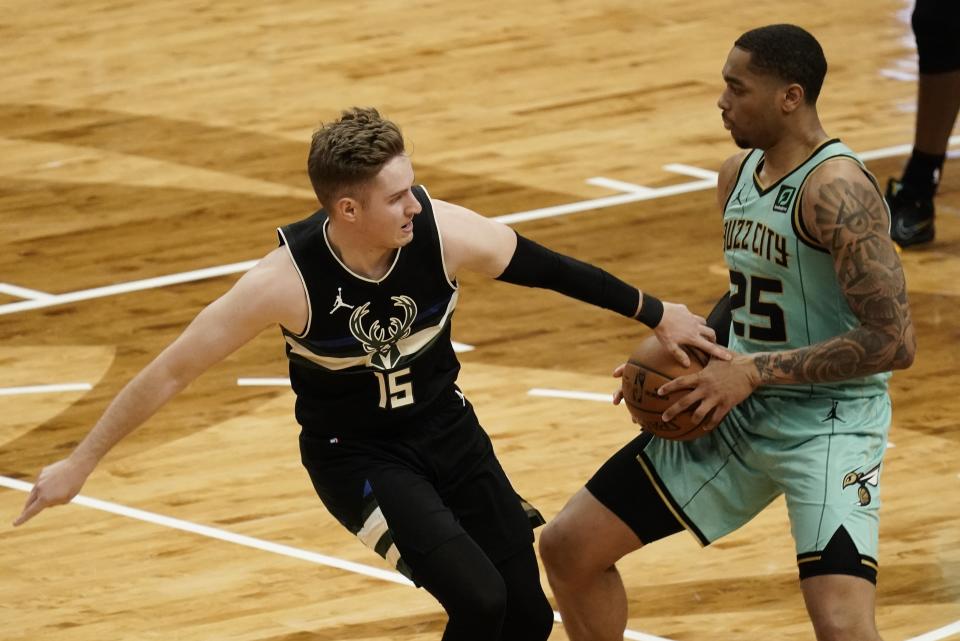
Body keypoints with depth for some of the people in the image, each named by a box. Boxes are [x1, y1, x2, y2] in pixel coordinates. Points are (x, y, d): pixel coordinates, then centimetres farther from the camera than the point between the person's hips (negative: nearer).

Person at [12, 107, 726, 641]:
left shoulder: (446, 232, -22)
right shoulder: (289, 280, -29)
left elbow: (547, 268, -4)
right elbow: (173, 370, -19)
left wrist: (656, 314, 6)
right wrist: (80, 463, -14)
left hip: (447, 429, 4)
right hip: (355, 452, -4)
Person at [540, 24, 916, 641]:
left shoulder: (837, 190, -21)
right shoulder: (738, 174, 6)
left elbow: (894, 340, -25)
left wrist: (754, 370, -23)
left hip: (830, 422, -8)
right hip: (738, 412, 8)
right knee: (567, 547, 9)